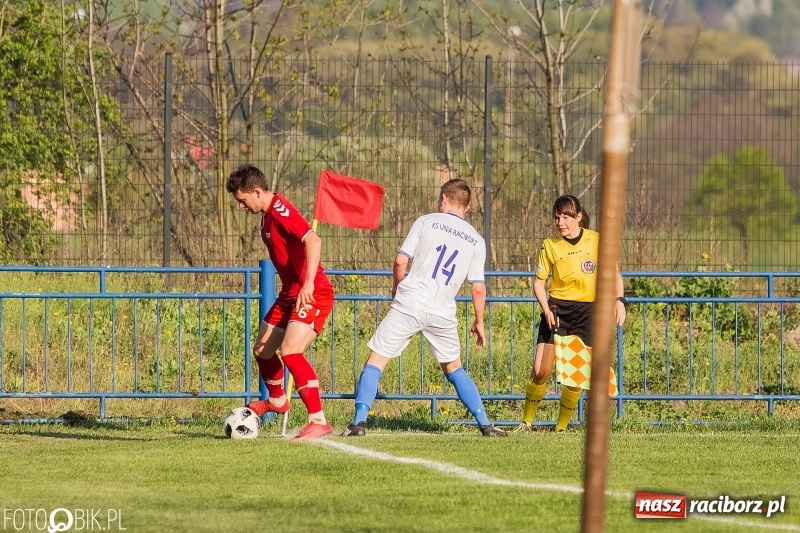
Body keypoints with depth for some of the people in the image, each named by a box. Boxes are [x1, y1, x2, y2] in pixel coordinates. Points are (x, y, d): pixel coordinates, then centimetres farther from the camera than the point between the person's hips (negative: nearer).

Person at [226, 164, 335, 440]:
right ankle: (277, 400, 45)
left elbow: (313, 241, -32)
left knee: (290, 351, -24)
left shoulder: (281, 211, -19)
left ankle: (319, 421, -23)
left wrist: (308, 284, -39)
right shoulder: (267, 215, 12)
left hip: (313, 295, -10)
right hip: (289, 294, 10)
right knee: (262, 349, 19)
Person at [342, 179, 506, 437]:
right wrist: (479, 322, 19)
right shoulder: (476, 241, 9)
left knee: (376, 360, 3)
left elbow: (400, 261, 0)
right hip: (442, 314, 3)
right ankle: (485, 424, 14)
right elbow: (478, 288, 5)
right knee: (454, 369, 20)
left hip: (408, 305, -3)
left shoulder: (426, 222, 4)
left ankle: (359, 421, -11)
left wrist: (396, 290, 18)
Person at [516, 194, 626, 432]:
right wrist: (546, 309, -10)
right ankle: (526, 423, 7)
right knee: (540, 372, -10)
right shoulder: (550, 245, 0)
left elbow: (614, 274, 4)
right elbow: (539, 281, 6)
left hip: (586, 312, 0)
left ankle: (561, 427, 10)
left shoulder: (597, 241, -2)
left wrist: (619, 300, -13)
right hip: (557, 309, 0)